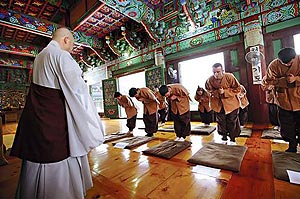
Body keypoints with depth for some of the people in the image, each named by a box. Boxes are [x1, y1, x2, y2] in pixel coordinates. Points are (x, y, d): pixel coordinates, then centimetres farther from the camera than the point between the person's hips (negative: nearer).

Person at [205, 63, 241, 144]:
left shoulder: (229, 77, -21)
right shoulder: (210, 80, -15)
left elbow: (237, 88, -12)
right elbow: (209, 90, 4)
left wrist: (225, 92, -24)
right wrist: (217, 92, -14)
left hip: (231, 103, -2)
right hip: (218, 104, 2)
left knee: (232, 122, 8)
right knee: (221, 122, 12)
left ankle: (232, 139, 26)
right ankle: (224, 138, 31)